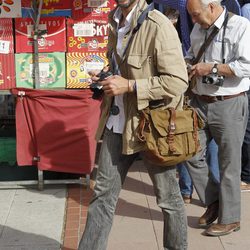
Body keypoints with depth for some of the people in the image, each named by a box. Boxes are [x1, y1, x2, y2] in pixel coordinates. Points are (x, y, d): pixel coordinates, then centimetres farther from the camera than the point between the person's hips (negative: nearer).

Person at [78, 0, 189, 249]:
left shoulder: (158, 26, -17)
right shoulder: (115, 23, 8)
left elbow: (178, 81, -21)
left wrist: (128, 86, -22)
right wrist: (106, 77, 6)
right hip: (117, 124, 7)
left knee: (168, 198, 11)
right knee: (103, 193, 12)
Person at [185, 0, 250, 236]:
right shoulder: (198, 28, 8)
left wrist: (211, 67, -19)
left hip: (228, 105, -6)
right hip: (199, 102, 7)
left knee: (229, 164, 4)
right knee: (192, 155, 8)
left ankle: (229, 218, 20)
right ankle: (213, 202, 28)